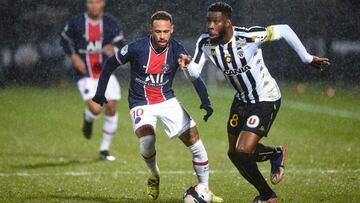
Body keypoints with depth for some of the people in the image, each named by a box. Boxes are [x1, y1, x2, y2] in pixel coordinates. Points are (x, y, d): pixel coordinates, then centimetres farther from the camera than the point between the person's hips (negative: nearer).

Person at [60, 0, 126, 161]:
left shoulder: (110, 23, -2)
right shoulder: (76, 23, -6)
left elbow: (122, 45, -5)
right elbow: (64, 40, 10)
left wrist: (113, 48, -28)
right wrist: (74, 57, -7)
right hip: (86, 75, -3)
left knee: (111, 109, 0)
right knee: (96, 109, -20)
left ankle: (104, 149, 16)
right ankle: (88, 119, 20)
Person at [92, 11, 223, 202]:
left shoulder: (177, 50, -11)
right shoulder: (137, 48, -17)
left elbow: (195, 77, -8)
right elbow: (111, 63, -2)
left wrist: (205, 102, -21)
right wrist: (100, 91, 0)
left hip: (167, 101, 3)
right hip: (141, 105, -3)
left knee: (195, 143, -5)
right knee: (147, 141, -29)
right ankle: (154, 175, 4)